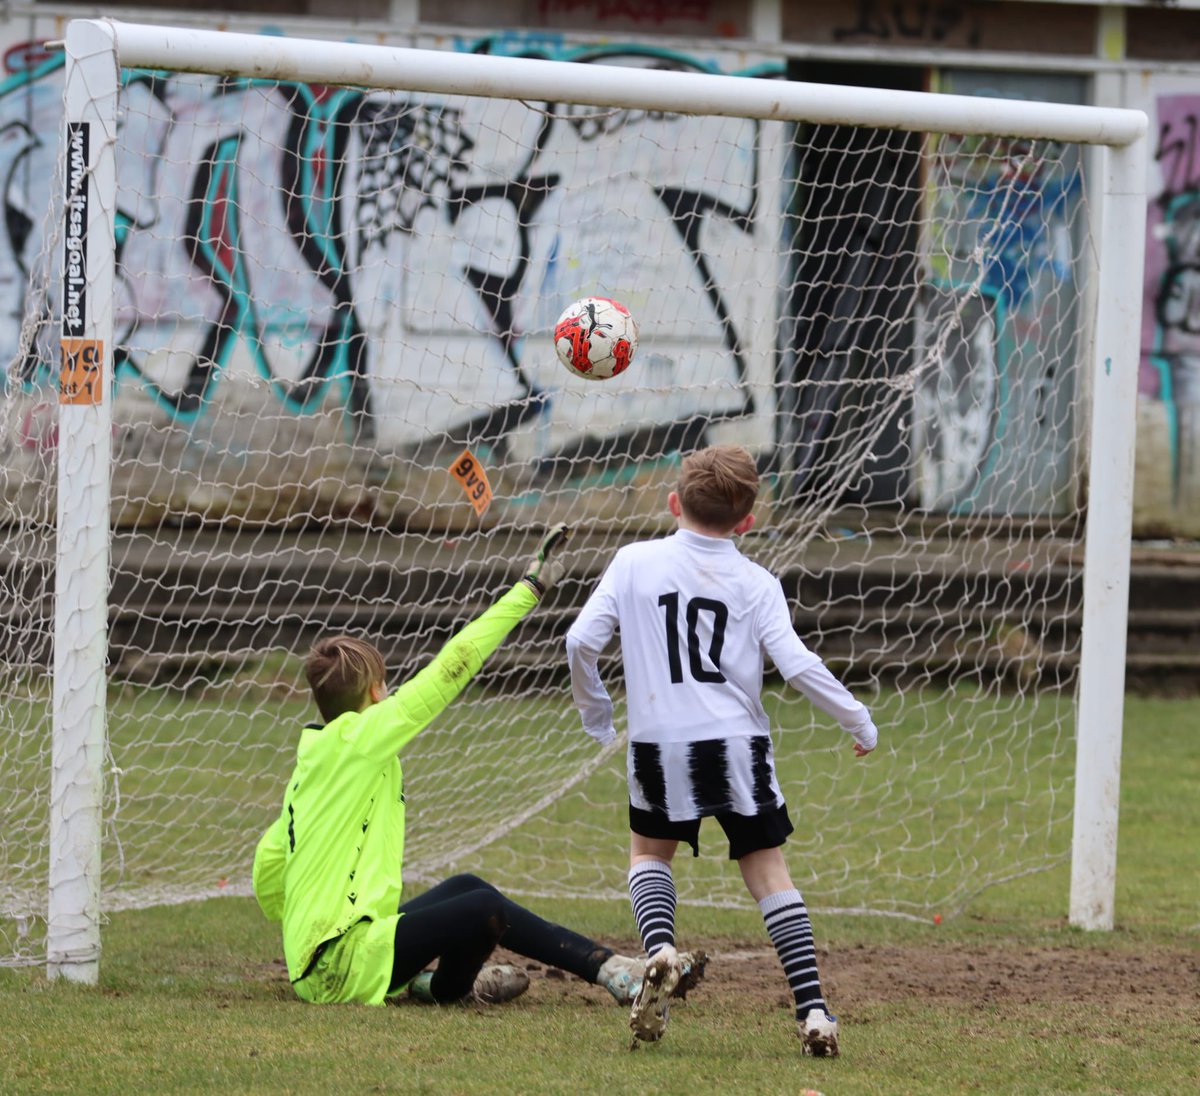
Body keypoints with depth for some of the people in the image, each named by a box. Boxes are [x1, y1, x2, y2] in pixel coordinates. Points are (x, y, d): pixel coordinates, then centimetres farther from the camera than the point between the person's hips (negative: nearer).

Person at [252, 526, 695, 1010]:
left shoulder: (312, 757, 16)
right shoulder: (356, 738, -10)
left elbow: (268, 862, 19)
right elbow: (449, 671, -12)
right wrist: (530, 588, -8)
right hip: (345, 964, -10)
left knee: (467, 888, 14)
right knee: (485, 908, -18)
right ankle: (614, 973, -14)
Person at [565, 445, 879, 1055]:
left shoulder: (634, 562, 2)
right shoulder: (757, 584, 1)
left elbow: (581, 642, -2)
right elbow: (797, 666, -7)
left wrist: (597, 717, 14)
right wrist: (859, 722, 6)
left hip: (661, 748, 0)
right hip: (740, 747, 0)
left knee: (650, 851, 23)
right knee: (768, 873, 8)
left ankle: (659, 947, -7)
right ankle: (812, 1010, -4)